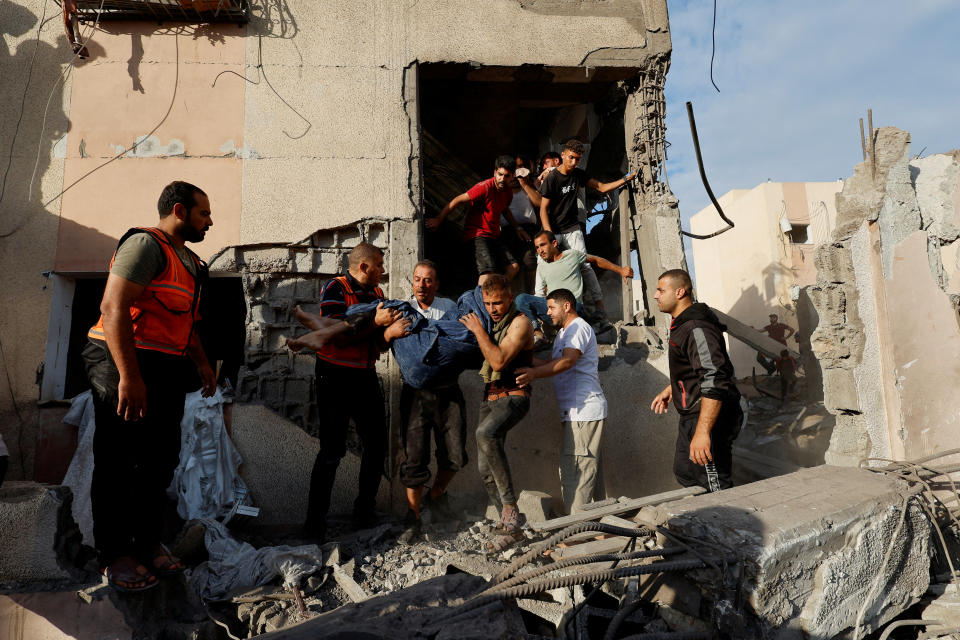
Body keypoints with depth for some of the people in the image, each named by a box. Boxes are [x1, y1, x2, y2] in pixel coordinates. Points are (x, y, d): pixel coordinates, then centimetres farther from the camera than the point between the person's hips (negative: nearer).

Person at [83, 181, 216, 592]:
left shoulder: (187, 260, 18)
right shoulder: (146, 244, -12)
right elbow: (113, 308, -22)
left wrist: (202, 364, 18)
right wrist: (129, 377, -26)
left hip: (166, 374, 9)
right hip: (126, 370, -9)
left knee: (160, 461, 13)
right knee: (117, 465, 1)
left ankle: (147, 543, 26)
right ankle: (114, 556, 13)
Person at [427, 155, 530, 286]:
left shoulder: (508, 192, 10)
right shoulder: (485, 187, -15)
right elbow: (458, 200, -14)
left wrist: (517, 228, 26)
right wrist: (438, 219, -14)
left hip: (493, 236, 8)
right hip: (477, 235, -8)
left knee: (514, 266, -3)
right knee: (489, 270, -26)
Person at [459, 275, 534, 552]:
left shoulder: (519, 322, -10)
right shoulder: (490, 323, 15)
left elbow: (499, 361, -21)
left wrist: (477, 330, -13)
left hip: (513, 396, -8)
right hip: (490, 396, 8)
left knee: (485, 434, -37)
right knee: (486, 469, 3)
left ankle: (511, 508, -28)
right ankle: (511, 528, 16)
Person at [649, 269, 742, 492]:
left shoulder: (697, 328, -23)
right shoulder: (682, 324, 12)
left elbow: (714, 381, -31)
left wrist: (702, 432, -34)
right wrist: (670, 390, 26)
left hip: (709, 419, -11)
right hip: (692, 417, 11)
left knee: (717, 488, -5)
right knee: (684, 474, 22)